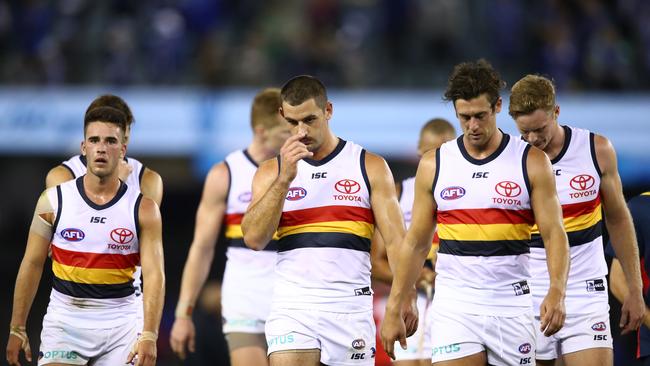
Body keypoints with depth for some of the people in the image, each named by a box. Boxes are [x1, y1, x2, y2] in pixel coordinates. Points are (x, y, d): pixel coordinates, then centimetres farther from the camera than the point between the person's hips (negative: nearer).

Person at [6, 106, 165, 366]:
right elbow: (32, 264, 5)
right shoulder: (54, 201, 0)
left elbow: (154, 275, -8)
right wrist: (17, 329, 4)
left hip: (120, 325, 0)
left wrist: (149, 335, -20)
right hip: (64, 322, 0)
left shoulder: (143, 209, -2)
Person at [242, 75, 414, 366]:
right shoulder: (272, 172, 10)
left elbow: (395, 240, 1)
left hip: (351, 308, 0)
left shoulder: (370, 167, 6)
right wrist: (285, 178, -11)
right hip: (293, 307, 0)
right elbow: (254, 238, -4)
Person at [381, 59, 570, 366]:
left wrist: (556, 292, -20)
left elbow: (554, 233, -4)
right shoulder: (433, 165, 5)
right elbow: (416, 242, 10)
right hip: (454, 307, 0)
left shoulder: (531, 162, 0)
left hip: (511, 307, 0)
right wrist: (393, 309, 6)